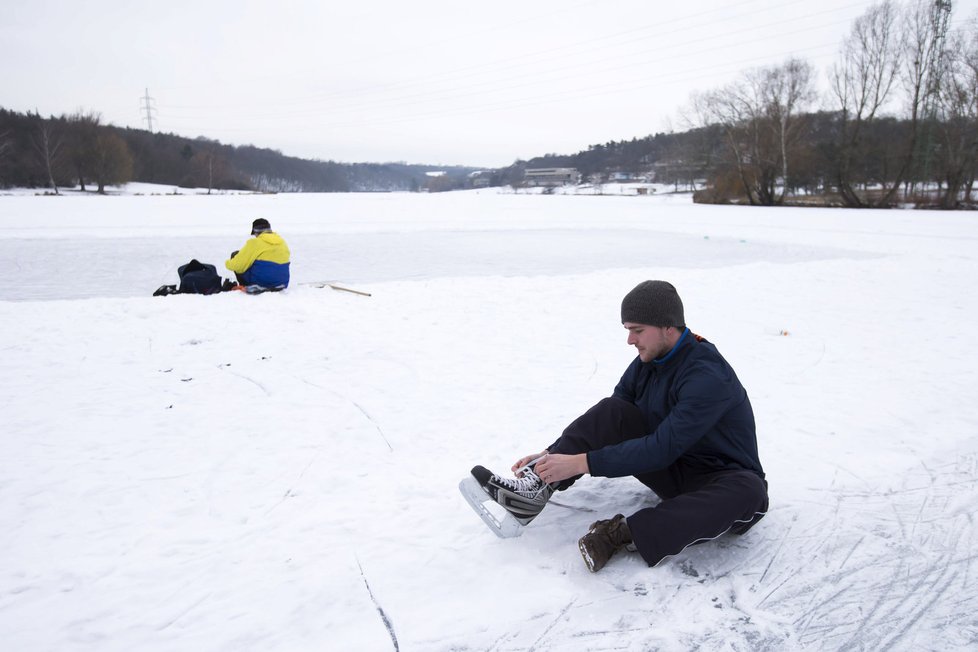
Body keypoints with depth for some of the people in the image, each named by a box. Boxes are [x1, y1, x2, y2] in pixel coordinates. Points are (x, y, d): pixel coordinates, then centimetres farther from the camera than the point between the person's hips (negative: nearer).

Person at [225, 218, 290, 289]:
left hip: (261, 283, -6)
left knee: (235, 254, 12)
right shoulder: (282, 242, 4)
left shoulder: (255, 243, -12)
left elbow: (238, 265, -9)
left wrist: (227, 263, 12)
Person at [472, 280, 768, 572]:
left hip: (719, 478, -5)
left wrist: (582, 463, -34)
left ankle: (625, 533, -40)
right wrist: (551, 454, -11)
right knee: (611, 410, -16)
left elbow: (663, 447, -32)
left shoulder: (709, 376, -26)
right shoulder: (646, 363, -3)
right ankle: (535, 489, -27)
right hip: (672, 469, 5)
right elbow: (603, 425, 2)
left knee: (748, 492, -40)